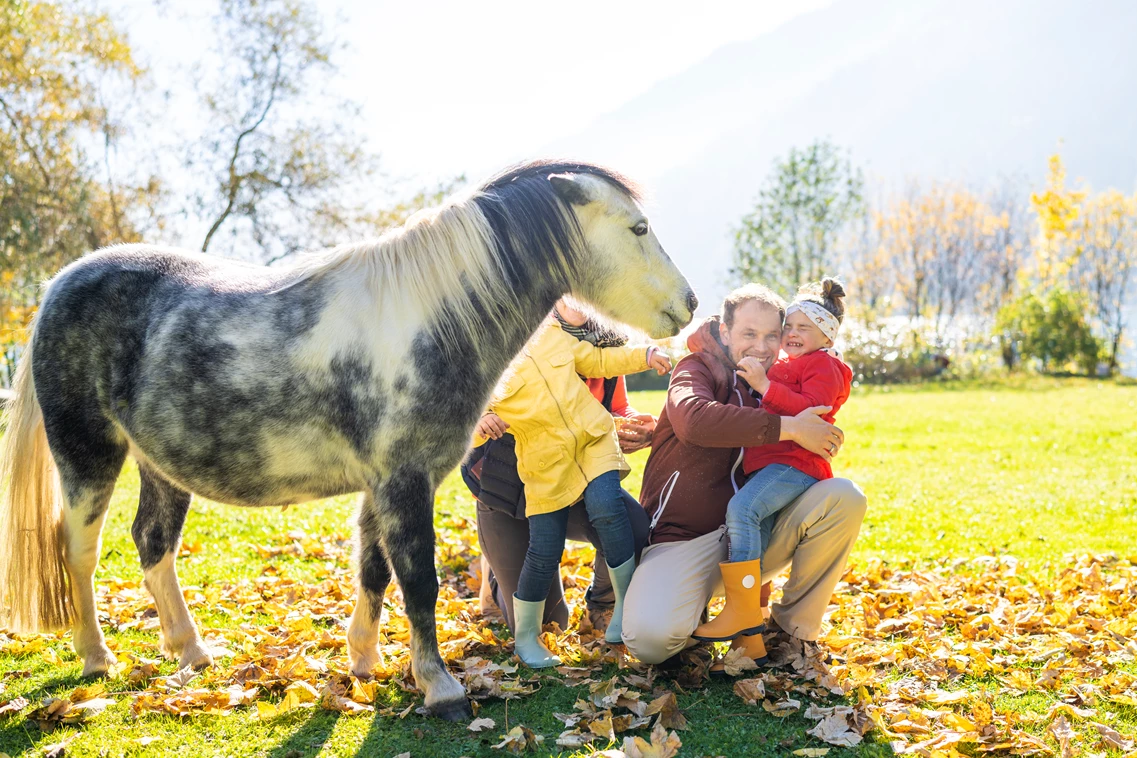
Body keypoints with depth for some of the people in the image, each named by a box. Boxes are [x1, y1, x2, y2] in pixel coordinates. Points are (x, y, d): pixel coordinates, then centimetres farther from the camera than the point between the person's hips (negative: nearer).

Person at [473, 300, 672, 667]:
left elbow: (597, 360, 19)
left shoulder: (550, 334, 7)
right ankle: (525, 637, 21)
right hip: (545, 465, -2)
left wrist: (645, 355, 8)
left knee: (606, 508, -26)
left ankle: (627, 602, -7)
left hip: (593, 442, 3)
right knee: (544, 553, -3)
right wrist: (480, 423, -33)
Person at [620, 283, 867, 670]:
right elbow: (693, 419, -27)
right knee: (651, 637, -34)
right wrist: (788, 427, -26)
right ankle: (699, 616, 5)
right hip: (683, 539, -5)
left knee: (844, 497, -19)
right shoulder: (698, 368, -2)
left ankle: (792, 627, -3)